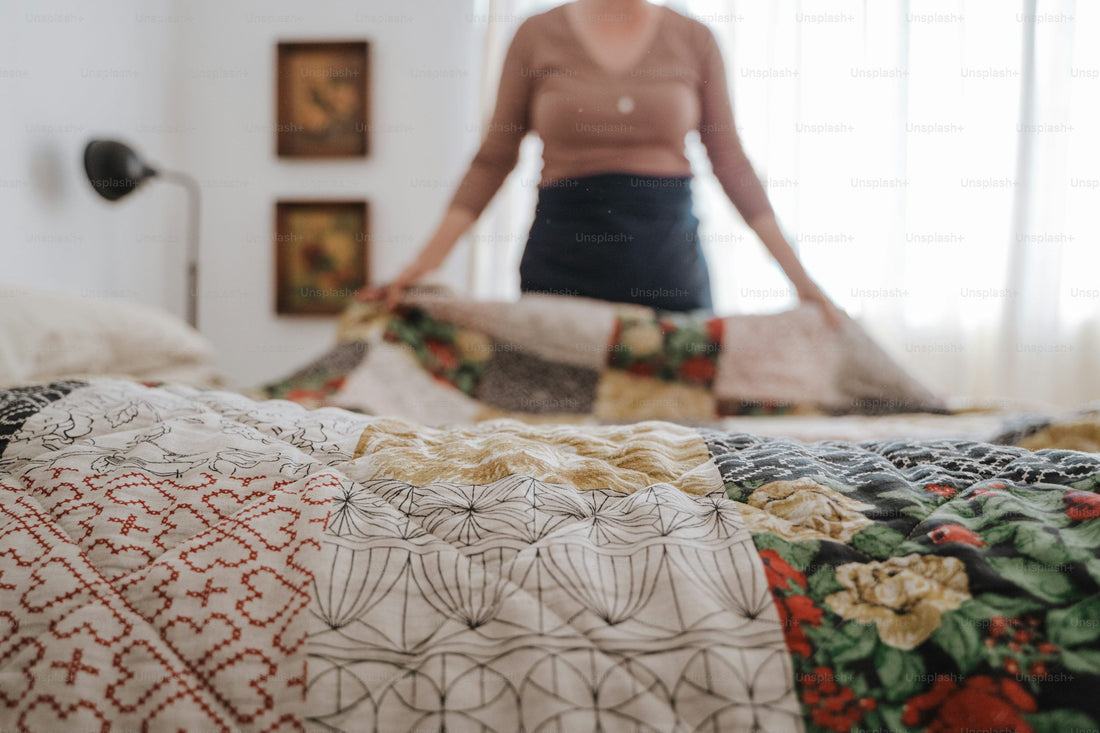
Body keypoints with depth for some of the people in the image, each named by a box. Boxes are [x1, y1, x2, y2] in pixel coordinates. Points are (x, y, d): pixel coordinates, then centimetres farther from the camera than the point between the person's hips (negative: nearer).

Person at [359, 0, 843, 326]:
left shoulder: (694, 40, 5)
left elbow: (730, 162, 7)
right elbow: (494, 160, 4)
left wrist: (798, 274, 2)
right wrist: (425, 262, -2)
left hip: (670, 259, 1)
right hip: (563, 259, -1)